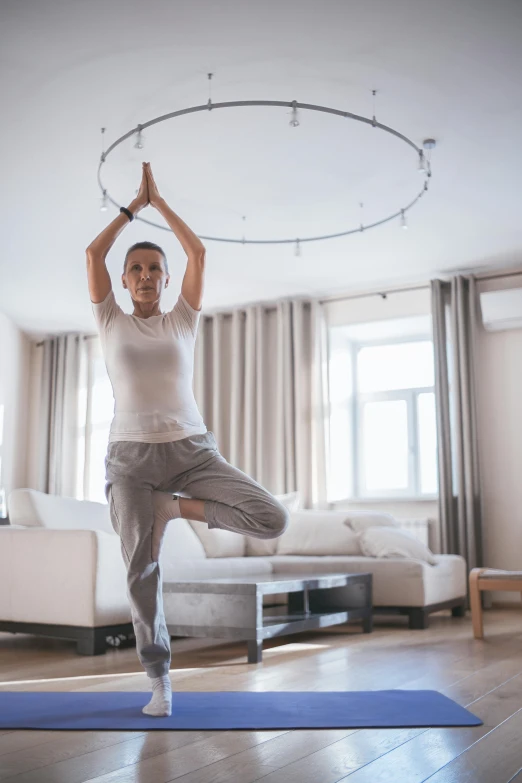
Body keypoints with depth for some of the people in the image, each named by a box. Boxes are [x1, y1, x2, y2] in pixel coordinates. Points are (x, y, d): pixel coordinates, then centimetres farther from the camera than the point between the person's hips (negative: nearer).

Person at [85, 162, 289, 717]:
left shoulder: (183, 320, 10)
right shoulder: (111, 322, 10)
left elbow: (198, 252, 4)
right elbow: (93, 254, 4)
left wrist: (160, 200, 13)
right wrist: (135, 204, 13)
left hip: (192, 448, 1)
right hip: (130, 456, -1)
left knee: (272, 520, -17)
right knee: (141, 573, 0)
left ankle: (177, 507, 4)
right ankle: (159, 682, 18)